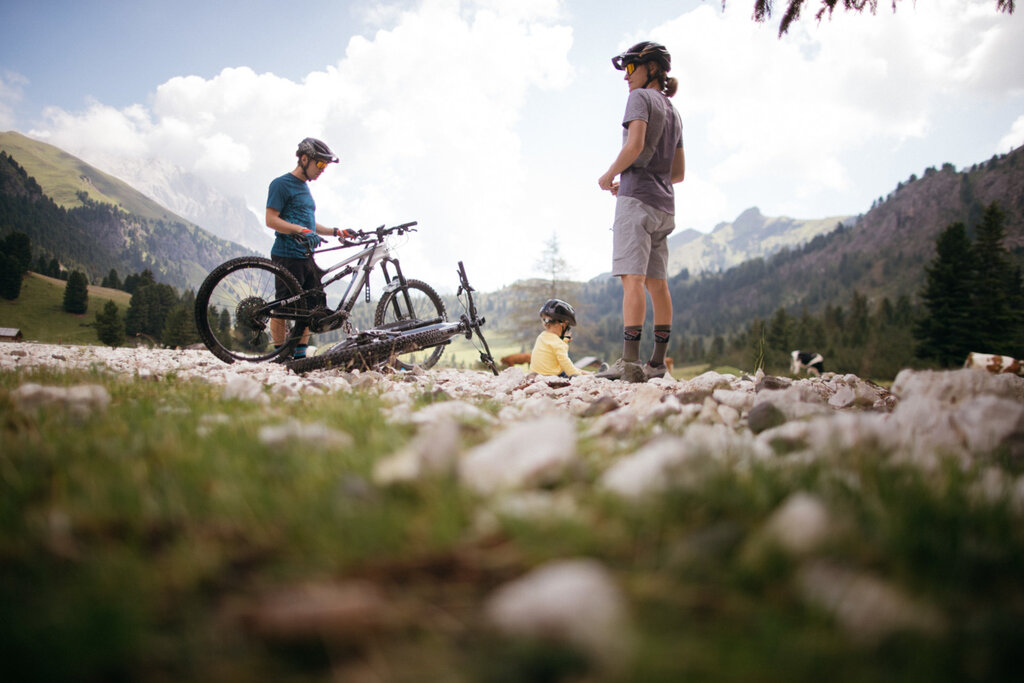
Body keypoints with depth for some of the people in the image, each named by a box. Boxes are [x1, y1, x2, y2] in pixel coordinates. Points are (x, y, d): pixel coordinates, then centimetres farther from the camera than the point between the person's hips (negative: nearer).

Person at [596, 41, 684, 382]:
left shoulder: (641, 97, 0)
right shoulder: (673, 113, 23)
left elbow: (635, 145, -17)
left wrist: (609, 175, -3)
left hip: (636, 198, -8)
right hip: (663, 205, 8)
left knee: (633, 278, -15)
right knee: (657, 283, 6)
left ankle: (630, 362, -23)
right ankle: (657, 362, 7)